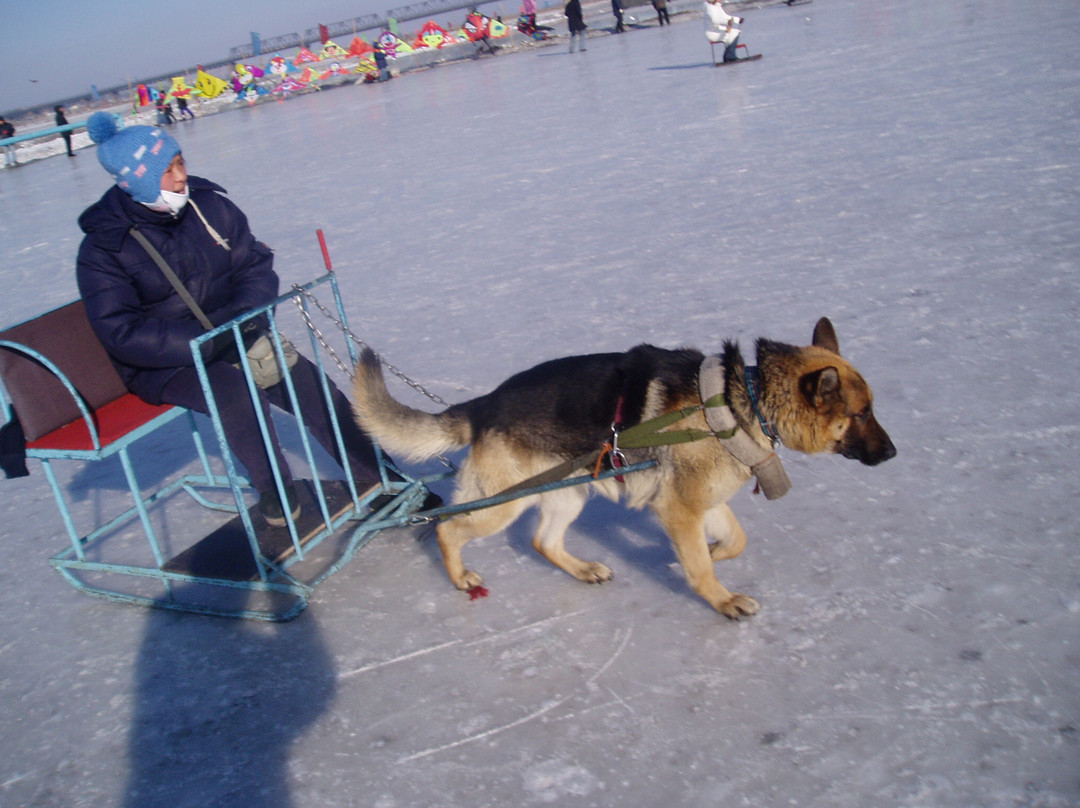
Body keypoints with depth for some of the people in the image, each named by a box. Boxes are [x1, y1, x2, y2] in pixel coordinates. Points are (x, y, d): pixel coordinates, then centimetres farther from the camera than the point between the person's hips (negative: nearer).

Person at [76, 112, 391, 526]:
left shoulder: (208, 204, -3)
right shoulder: (103, 249, -15)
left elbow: (257, 266, 4)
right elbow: (125, 336, -21)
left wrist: (246, 318, -16)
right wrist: (212, 341, -27)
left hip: (228, 339, 4)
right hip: (161, 366, -4)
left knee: (307, 381, -16)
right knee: (233, 390, -33)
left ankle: (371, 474, -6)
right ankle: (276, 493, -15)